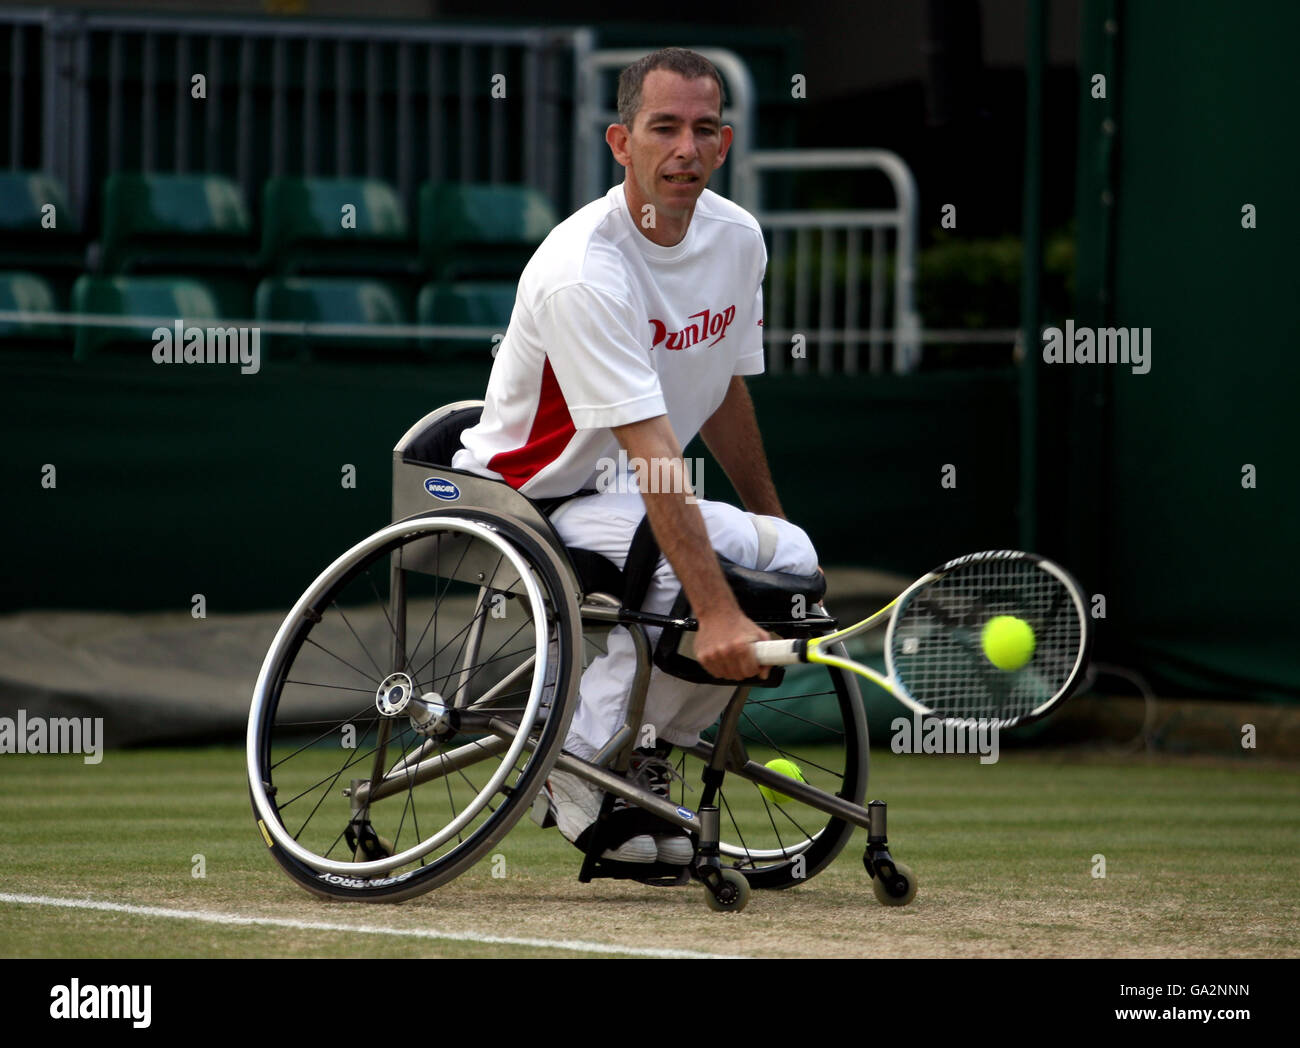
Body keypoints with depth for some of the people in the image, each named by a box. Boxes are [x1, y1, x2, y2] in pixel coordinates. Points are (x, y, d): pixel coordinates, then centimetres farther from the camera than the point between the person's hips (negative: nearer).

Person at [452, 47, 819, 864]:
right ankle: (584, 765, -18)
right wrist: (715, 612, -43)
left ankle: (646, 749, 0)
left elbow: (724, 397, 16)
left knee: (792, 558, -15)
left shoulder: (738, 238, -1)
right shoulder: (583, 271, -28)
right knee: (729, 550, -31)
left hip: (622, 499, 8)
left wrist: (776, 523, 18)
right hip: (524, 500, -8)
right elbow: (653, 457, -36)